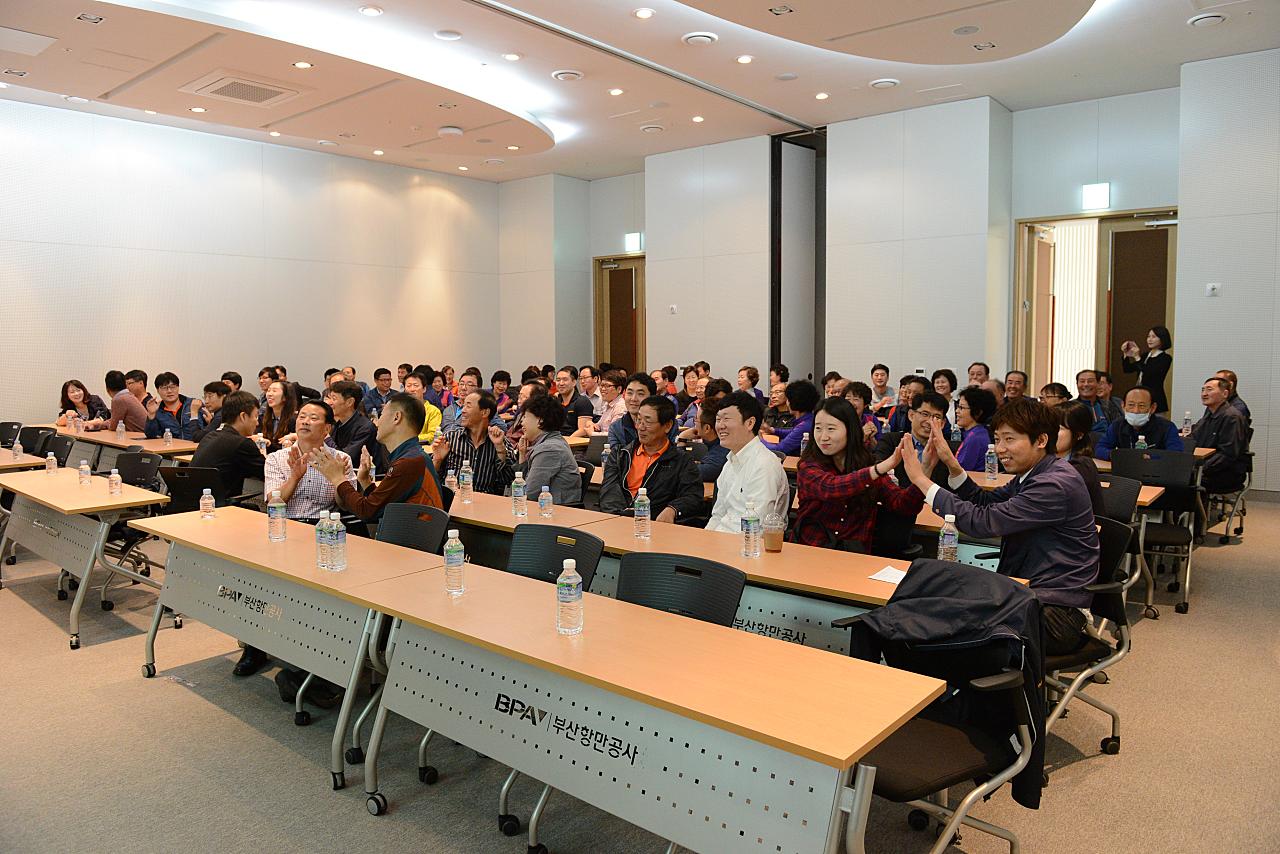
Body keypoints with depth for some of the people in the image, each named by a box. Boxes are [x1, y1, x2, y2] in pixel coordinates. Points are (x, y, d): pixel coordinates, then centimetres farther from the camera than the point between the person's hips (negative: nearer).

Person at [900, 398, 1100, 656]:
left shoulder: (1056, 484, -22)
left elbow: (983, 522, -25)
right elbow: (985, 502, 16)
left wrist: (922, 480, -20)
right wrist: (952, 465, 1)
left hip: (1058, 613, -9)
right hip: (1031, 596, 9)